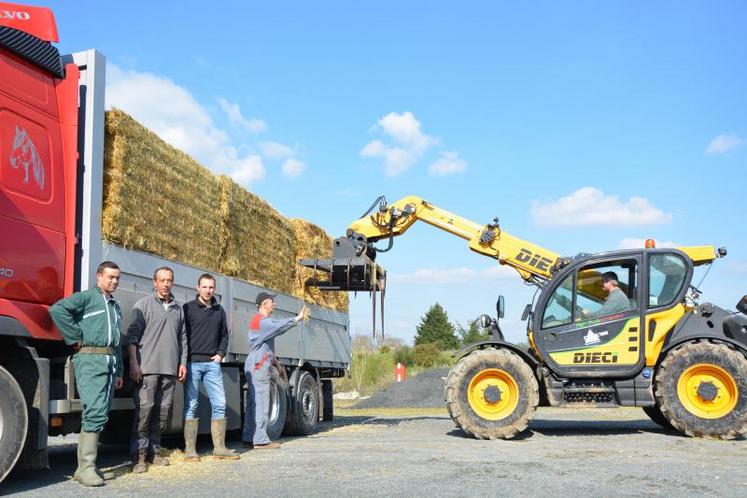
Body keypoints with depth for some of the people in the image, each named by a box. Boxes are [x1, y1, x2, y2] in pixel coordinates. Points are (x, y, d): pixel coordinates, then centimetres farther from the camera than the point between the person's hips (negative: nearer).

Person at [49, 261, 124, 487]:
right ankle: (85, 467, -15)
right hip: (90, 359, -8)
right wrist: (75, 338, -13)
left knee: (100, 414, 7)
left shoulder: (115, 306, 23)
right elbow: (57, 309, -17)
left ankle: (86, 464, 13)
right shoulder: (87, 297, 0)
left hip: (110, 360, 8)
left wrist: (119, 371, 22)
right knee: (95, 411, -17)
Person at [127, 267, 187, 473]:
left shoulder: (178, 308, 17)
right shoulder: (144, 304, 3)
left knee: (163, 410, 6)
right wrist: (134, 363, -10)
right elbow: (132, 335, -2)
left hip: (170, 368, 5)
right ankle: (139, 454, -3)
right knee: (144, 408, -9)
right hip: (148, 367, -5)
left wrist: (183, 363, 13)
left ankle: (154, 451, 15)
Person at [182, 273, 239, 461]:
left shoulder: (219, 310, 15)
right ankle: (190, 449, 4)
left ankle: (219, 447, 7)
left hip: (212, 363, 4)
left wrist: (220, 353, 7)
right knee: (191, 405, -1)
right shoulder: (188, 308, 1)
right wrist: (184, 360, -10)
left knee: (219, 404, 1)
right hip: (193, 363, -4)